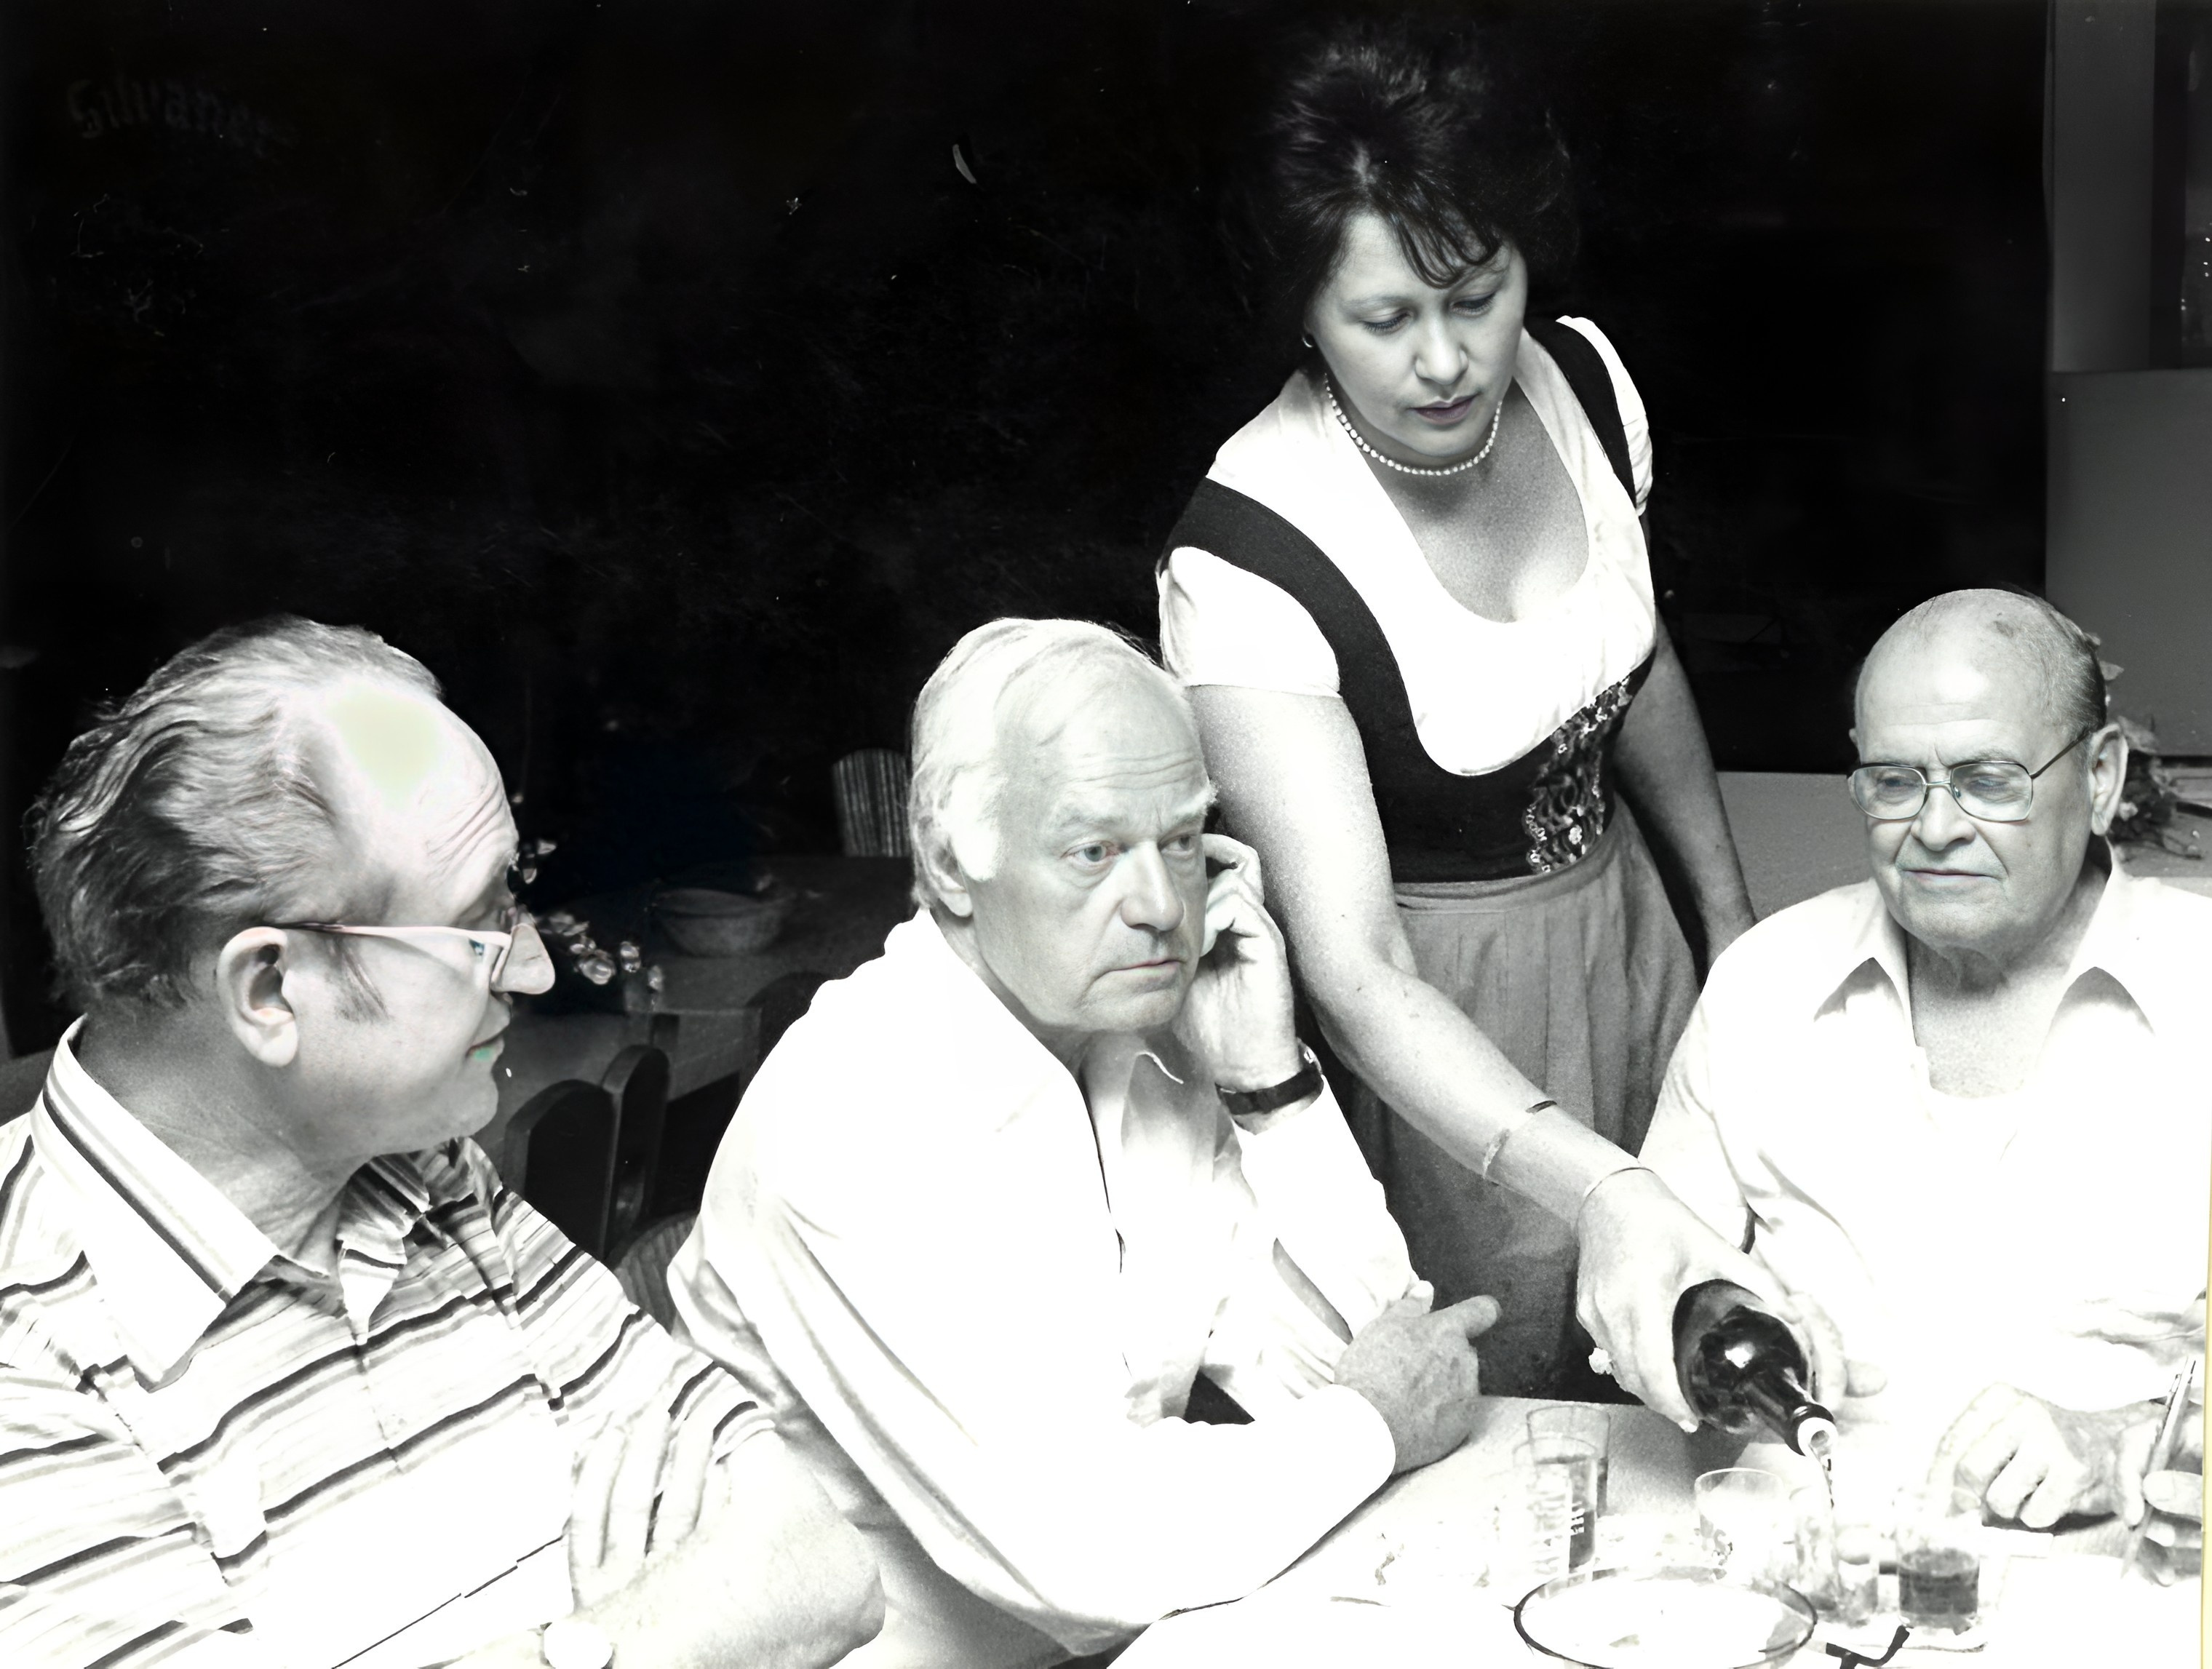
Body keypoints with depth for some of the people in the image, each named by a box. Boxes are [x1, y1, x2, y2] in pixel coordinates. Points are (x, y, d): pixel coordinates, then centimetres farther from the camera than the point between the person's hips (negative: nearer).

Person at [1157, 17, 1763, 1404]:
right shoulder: (1248, 565, -29)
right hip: (1433, 1025, -5)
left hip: (1622, 914, 6)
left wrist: (1731, 912, 16)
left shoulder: (1583, 381, -11)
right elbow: (1355, 969, -34)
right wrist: (1598, 1191, -47)